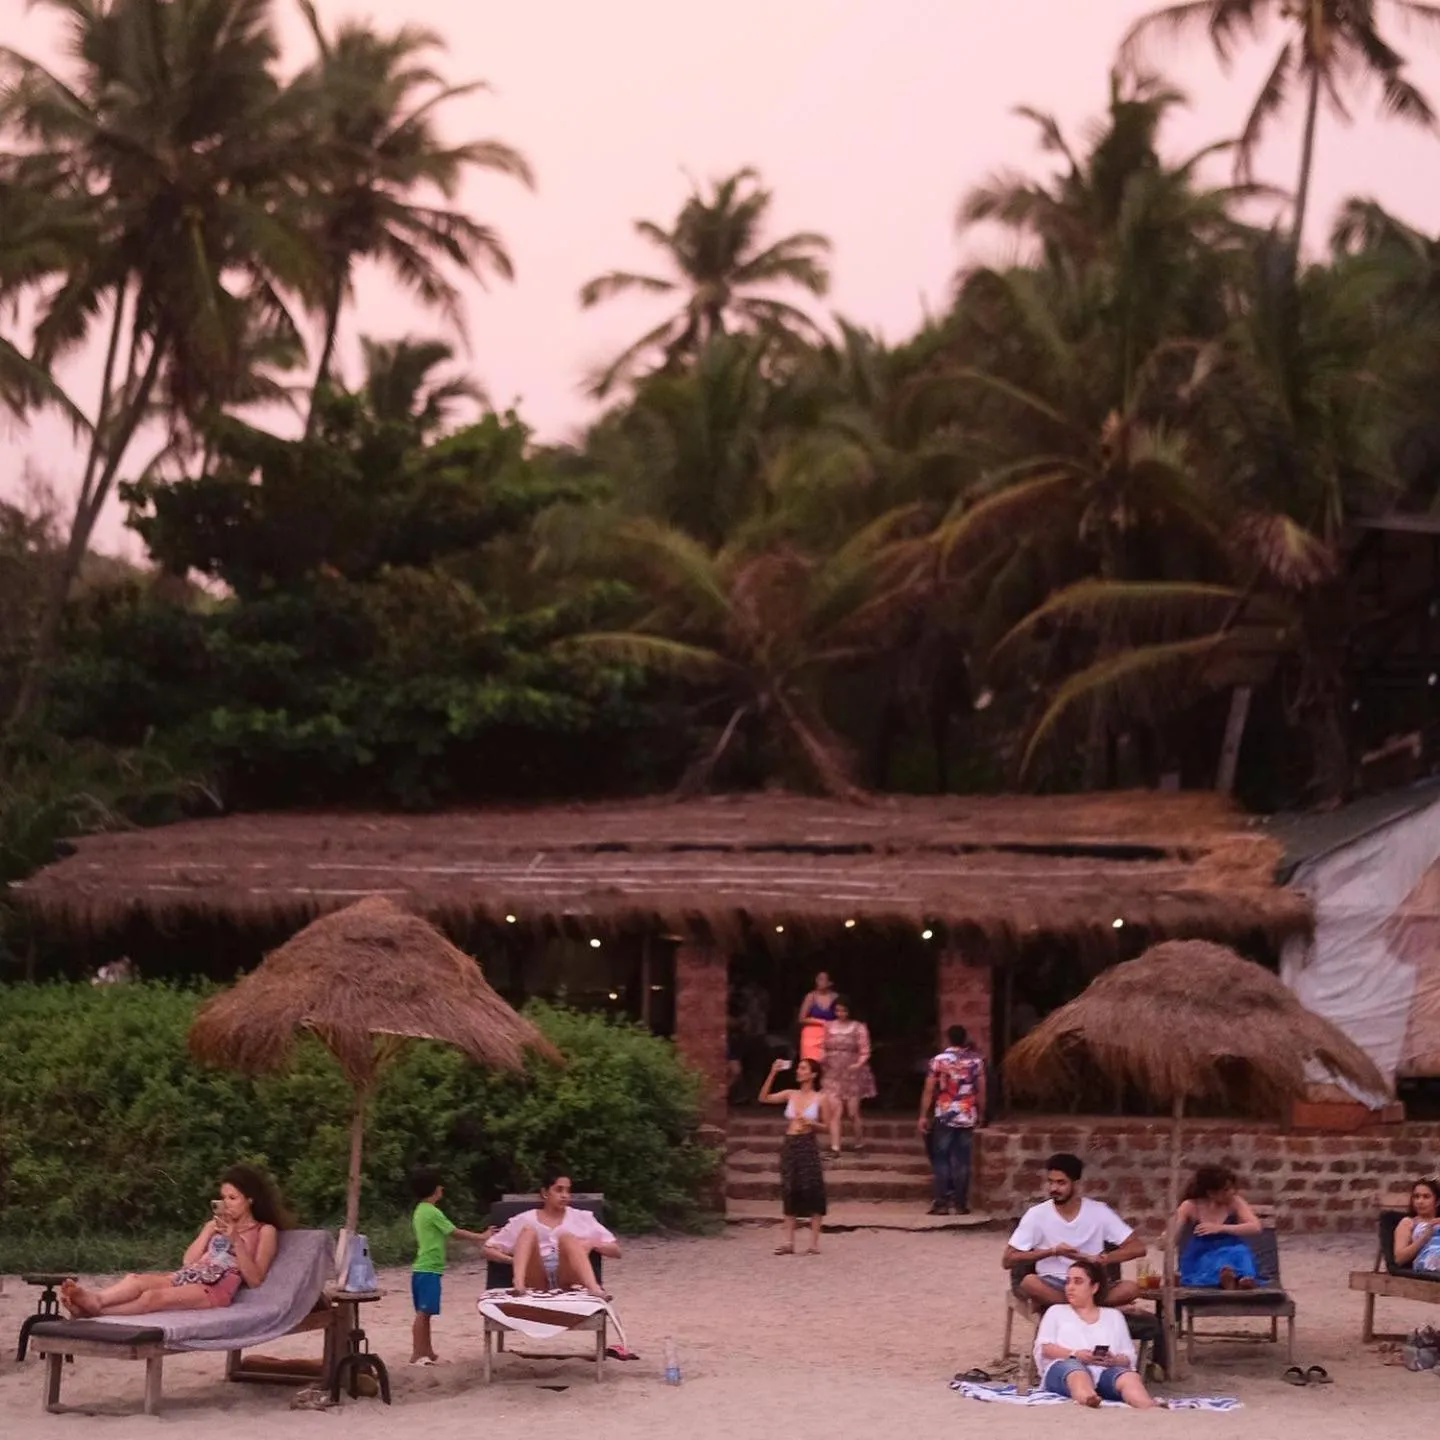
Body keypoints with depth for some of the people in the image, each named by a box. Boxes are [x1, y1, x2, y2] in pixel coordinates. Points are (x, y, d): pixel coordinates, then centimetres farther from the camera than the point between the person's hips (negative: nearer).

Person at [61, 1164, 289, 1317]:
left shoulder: (265, 1231, 12)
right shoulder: (217, 1224, 30)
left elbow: (254, 1279, -1)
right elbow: (188, 1261, 18)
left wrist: (236, 1240, -8)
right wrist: (211, 1228, 11)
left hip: (217, 1289, -7)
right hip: (188, 1279, 7)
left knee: (153, 1297, -34)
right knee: (135, 1280, -27)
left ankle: (93, 1310, -54)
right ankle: (92, 1299, -55)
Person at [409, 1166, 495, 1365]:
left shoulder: (420, 1211, 15)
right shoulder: (432, 1212, -14)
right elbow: (456, 1232, -9)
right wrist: (482, 1237, 1)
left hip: (422, 1269, 10)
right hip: (429, 1270, -10)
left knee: (425, 1313, 12)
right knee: (423, 1313, -10)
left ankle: (427, 1353, 16)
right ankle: (417, 1355, -11)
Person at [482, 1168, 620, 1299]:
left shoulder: (581, 1218, 19)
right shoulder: (525, 1220, 16)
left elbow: (616, 1251, 18)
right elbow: (489, 1250, 14)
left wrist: (593, 1244, -1)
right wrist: (515, 1260, -4)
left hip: (567, 1280, 0)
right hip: (536, 1280, 0)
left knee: (566, 1237, -28)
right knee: (528, 1231, -22)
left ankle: (594, 1289, -50)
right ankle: (518, 1286, -45)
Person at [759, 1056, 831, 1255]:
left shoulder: (820, 1099, -2)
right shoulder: (790, 1095, 8)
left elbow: (827, 1126, 3)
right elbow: (764, 1098, -1)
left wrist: (812, 1123, -17)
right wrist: (773, 1074, -7)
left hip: (808, 1146, -4)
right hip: (789, 1145, 4)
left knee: (811, 1192, -4)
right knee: (789, 1193, 4)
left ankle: (814, 1243, 0)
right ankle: (788, 1242, 7)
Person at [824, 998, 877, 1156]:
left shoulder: (859, 1028, -1)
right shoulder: (829, 1027, 8)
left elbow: (865, 1052, -3)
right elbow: (824, 1049, 12)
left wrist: (859, 1064, -21)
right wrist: (822, 1060, -8)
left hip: (853, 1075, -2)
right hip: (833, 1075, 2)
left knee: (852, 1112, 1)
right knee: (835, 1110, -10)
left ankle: (859, 1143, 21)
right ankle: (835, 1148, -12)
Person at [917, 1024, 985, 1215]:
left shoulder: (938, 1061, -4)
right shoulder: (975, 1061, 2)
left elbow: (929, 1091, -5)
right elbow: (981, 1091, 5)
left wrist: (923, 1116, 0)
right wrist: (980, 1114, 16)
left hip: (944, 1117, -2)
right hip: (967, 1117, 2)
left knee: (941, 1161, 3)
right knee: (962, 1162, 5)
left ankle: (942, 1204, -1)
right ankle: (961, 1204, 5)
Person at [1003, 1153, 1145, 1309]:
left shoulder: (1098, 1211, -3)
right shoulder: (1037, 1214, -4)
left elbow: (1138, 1247, -5)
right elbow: (1007, 1260, -5)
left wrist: (1098, 1260, -19)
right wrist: (1052, 1251, -16)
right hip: (1052, 1287, -1)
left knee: (1130, 1288, -29)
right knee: (1029, 1283, -36)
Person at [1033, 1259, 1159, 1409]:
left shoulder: (1114, 1316, 30)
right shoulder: (1056, 1311, 28)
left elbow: (1129, 1357, 18)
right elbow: (1043, 1348, 11)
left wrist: (1114, 1360, -8)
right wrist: (1075, 1354, -10)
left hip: (1104, 1371, 2)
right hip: (1064, 1367, -2)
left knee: (1130, 1377, -36)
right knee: (1077, 1372, -42)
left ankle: (1151, 1412, -69)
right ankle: (1087, 1401, -78)